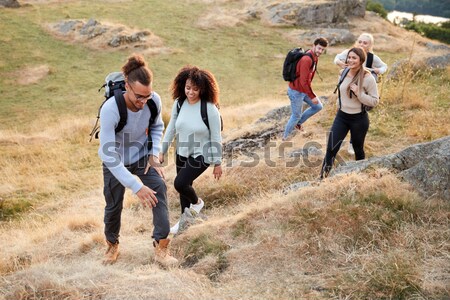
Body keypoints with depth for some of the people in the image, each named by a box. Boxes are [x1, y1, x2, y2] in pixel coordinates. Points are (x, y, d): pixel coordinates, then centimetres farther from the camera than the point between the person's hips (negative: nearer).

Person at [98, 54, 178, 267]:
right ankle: (112, 245, 38)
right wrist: (137, 187, -40)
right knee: (114, 205, 8)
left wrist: (154, 155, -14)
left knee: (159, 188, -19)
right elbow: (108, 155, -37)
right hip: (116, 161, -2)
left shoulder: (154, 100, -25)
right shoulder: (110, 109, -37)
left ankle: (161, 248, -15)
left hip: (142, 155, 3)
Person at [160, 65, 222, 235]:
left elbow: (216, 138, -15)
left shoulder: (210, 109, -21)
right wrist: (162, 151, 6)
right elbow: (171, 128, 4)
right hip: (182, 153, 5)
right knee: (184, 186, 17)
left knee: (180, 183, -19)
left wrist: (217, 163, -10)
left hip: (201, 155, -5)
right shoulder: (178, 103, -8)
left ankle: (196, 202, 14)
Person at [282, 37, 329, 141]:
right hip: (296, 91, -9)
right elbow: (303, 81, -31)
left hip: (305, 89, 9)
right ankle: (285, 137, 25)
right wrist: (312, 96, -23)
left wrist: (309, 89, 19)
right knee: (296, 116, 4)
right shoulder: (306, 59, -30)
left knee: (318, 106, 14)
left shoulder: (315, 57, 1)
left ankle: (299, 122, 29)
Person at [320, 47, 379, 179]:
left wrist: (359, 93, -26)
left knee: (358, 149, 15)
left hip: (359, 119, -4)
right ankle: (323, 177, 0)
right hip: (341, 116, 4)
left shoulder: (368, 78, -17)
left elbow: (375, 101, -15)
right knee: (331, 148, -5)